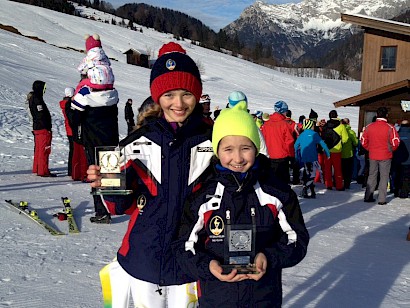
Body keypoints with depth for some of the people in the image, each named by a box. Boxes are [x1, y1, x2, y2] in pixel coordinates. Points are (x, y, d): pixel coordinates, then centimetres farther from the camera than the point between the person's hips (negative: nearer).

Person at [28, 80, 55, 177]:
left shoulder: (32, 98, 16)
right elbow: (41, 115, -20)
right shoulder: (37, 99, -16)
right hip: (43, 129, -10)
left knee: (38, 149, 17)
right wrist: (48, 128, -17)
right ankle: (43, 171, -5)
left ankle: (36, 169, 25)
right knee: (44, 150, -7)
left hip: (36, 128, 10)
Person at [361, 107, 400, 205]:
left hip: (372, 156, 3)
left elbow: (363, 141, 4)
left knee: (372, 175, 14)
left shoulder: (369, 127, -1)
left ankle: (368, 197, 17)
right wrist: (391, 150, 6)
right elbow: (395, 142, -12)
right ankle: (382, 199, 6)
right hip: (385, 156, -3)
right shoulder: (390, 127, -12)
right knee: (384, 177, 6)